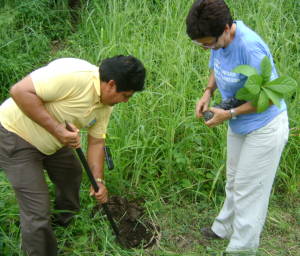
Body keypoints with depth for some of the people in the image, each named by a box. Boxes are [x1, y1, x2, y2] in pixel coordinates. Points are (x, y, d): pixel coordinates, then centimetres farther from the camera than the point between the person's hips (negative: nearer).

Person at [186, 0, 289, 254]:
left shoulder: (250, 47, -33)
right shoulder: (218, 40, -8)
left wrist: (229, 113, -24)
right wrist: (208, 92, -6)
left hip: (264, 128, -8)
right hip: (238, 125, 8)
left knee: (249, 190, 4)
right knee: (234, 181, 24)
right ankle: (224, 228, 45)